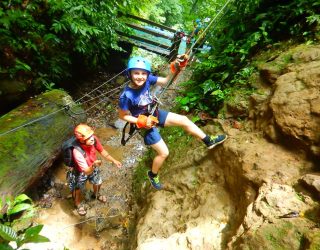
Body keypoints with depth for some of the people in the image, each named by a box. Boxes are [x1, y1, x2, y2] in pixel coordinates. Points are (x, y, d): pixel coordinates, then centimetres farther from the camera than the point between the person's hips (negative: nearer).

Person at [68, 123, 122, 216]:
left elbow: (102, 151, -11)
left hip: (93, 168, 4)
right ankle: (78, 204, 58)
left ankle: (96, 194, 63)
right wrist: (94, 166, -60)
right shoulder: (77, 152, -43)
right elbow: (87, 171, -39)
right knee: (78, 190, 24)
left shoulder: (94, 139, -30)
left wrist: (114, 161, -15)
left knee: (98, 183, 28)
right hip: (81, 173, -4)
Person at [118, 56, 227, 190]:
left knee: (183, 120, 4)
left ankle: (209, 141, 22)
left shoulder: (147, 79, -18)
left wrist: (175, 67, -23)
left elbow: (165, 81, -8)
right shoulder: (126, 96, -30)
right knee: (163, 153, -1)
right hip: (145, 124, -6)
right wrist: (142, 122, -25)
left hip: (155, 114, 6)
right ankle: (153, 175, 30)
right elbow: (122, 116, -17)